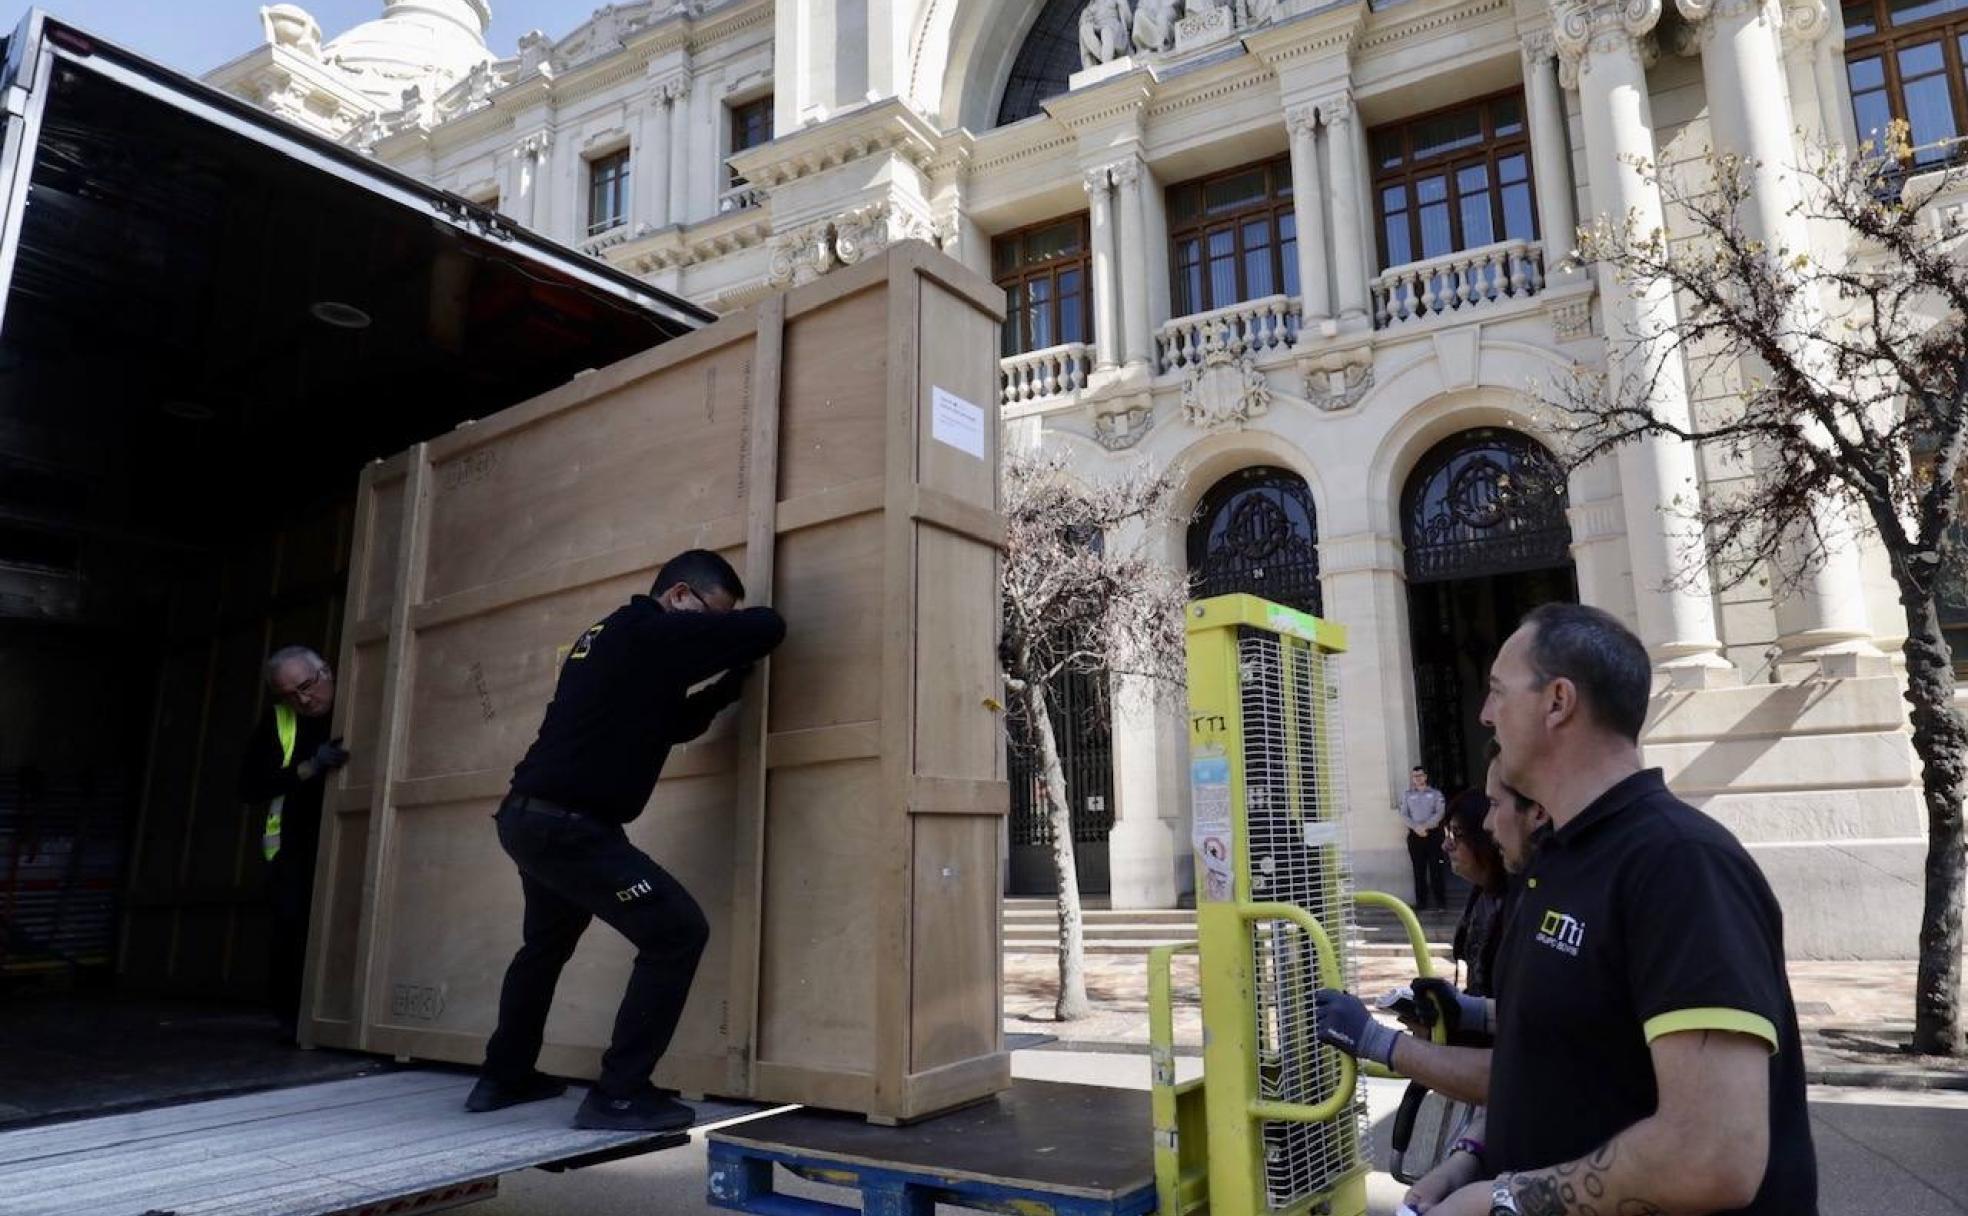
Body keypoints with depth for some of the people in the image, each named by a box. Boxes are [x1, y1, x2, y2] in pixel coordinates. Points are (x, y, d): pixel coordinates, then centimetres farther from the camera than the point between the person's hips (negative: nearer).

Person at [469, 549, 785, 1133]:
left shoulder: (613, 636, 17)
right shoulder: (654, 633, -13)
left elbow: (667, 722, 24)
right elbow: (767, 627, -16)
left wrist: (728, 687, 13)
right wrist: (733, 625, 7)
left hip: (530, 817, 10)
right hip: (568, 825, -10)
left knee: (547, 944, 29)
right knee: (678, 931, -8)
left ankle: (503, 1077, 43)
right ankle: (619, 1095, -2)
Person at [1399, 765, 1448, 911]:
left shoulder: (1435, 793, 7)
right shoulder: (1407, 794, 11)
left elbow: (1439, 813, -5)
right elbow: (1403, 815, 3)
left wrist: (1425, 826, -16)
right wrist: (1416, 827, -13)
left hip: (1433, 834, -1)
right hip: (1415, 835, 1)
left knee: (1436, 868, -2)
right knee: (1419, 870, 2)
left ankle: (1440, 901, 4)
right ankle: (1421, 902, 6)